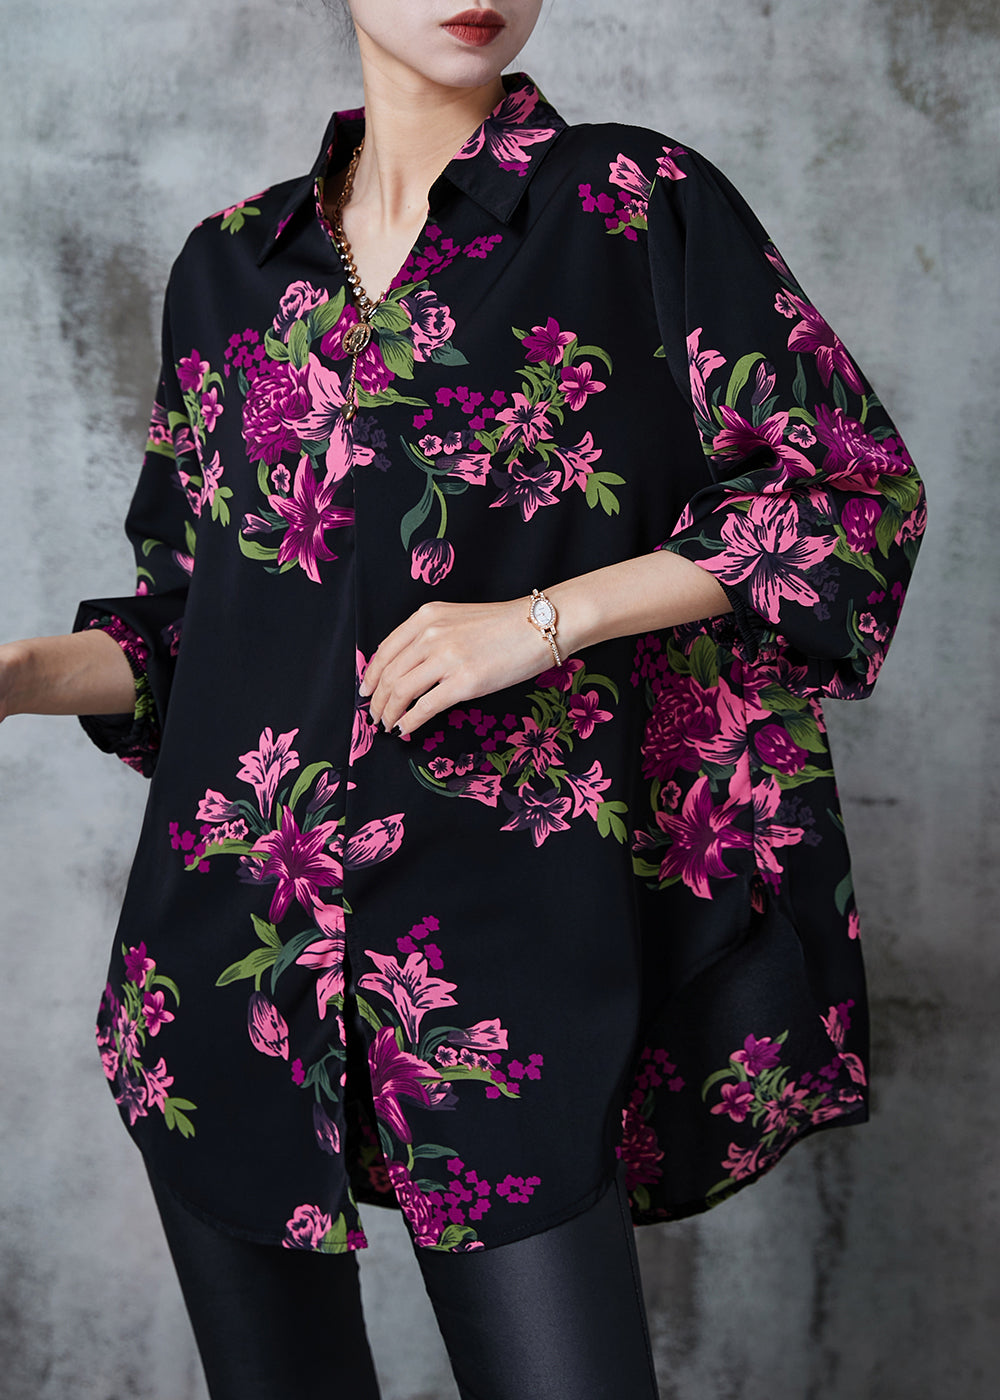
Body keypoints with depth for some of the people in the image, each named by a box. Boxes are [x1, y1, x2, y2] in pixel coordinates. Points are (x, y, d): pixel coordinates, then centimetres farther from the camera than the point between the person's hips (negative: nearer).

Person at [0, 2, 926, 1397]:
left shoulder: (640, 205, 1)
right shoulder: (231, 263, 12)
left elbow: (860, 491, -2)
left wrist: (546, 617, -11)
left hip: (494, 919, -3)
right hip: (224, 940, 4)